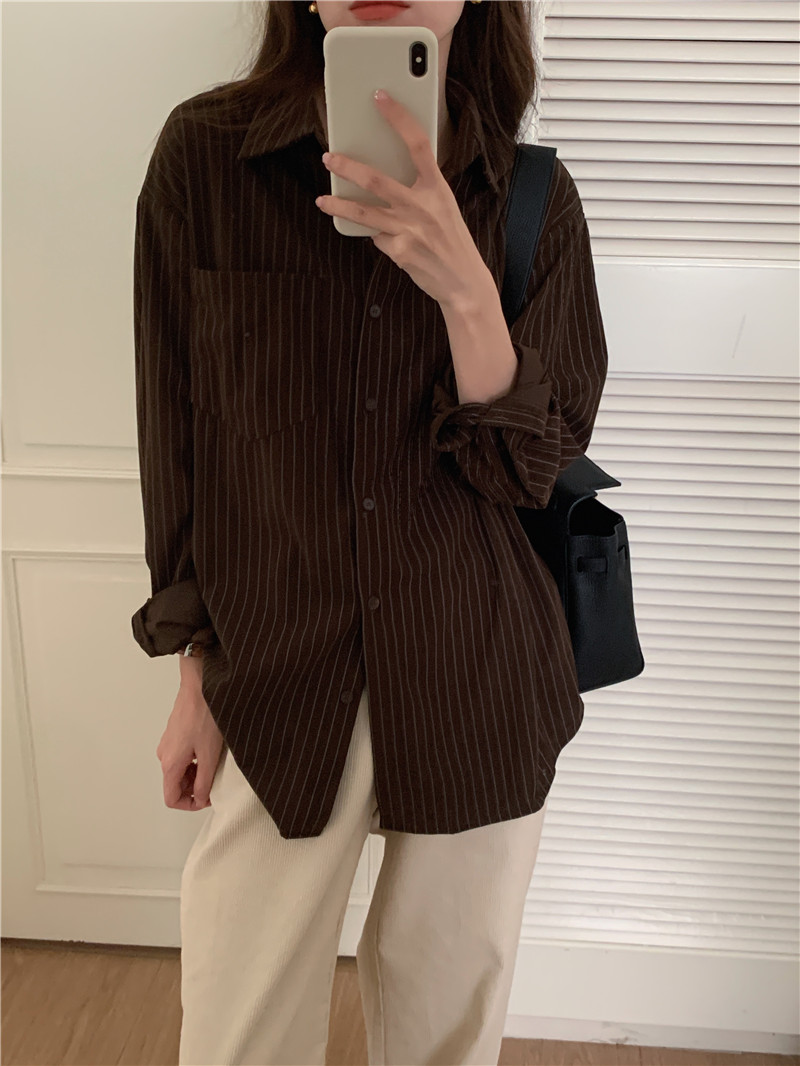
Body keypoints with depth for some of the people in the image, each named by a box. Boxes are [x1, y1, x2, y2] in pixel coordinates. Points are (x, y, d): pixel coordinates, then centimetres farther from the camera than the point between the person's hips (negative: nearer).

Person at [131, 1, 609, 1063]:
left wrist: (466, 291, -23)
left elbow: (530, 471, -6)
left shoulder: (533, 196, -2)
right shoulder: (204, 153, -4)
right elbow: (178, 438, 0)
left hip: (481, 683, 1)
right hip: (277, 679, 0)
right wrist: (195, 675, 3)